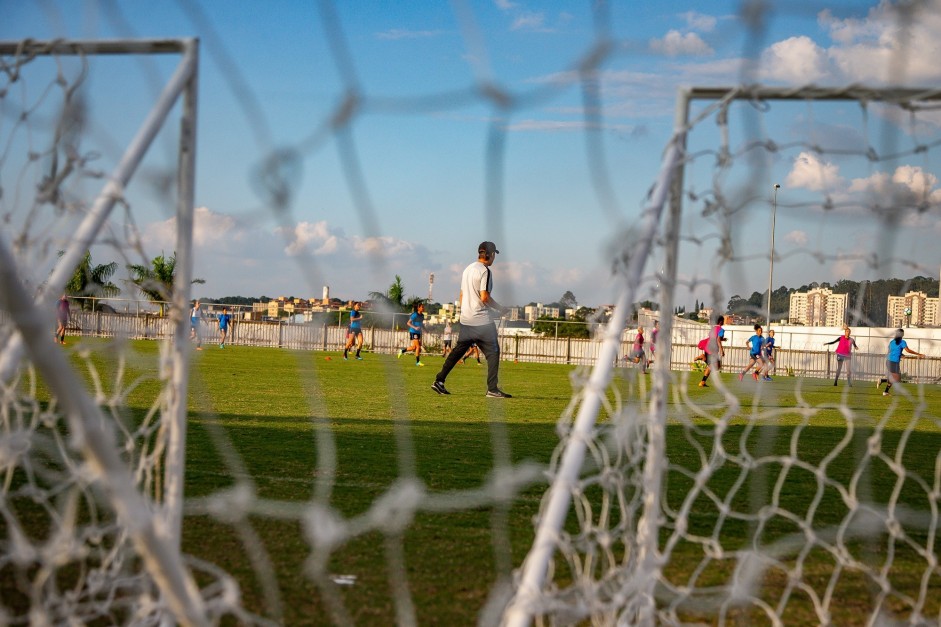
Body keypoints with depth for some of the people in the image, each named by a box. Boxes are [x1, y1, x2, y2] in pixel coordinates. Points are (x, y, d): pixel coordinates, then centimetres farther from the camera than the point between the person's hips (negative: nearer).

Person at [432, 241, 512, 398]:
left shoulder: (467, 269, 14)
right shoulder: (485, 271, -12)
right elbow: (485, 297, -18)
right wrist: (500, 309, -6)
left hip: (465, 320, 8)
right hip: (482, 320, -8)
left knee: (458, 351, 13)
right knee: (493, 352, 0)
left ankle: (439, 381, 12)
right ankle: (492, 389, -4)